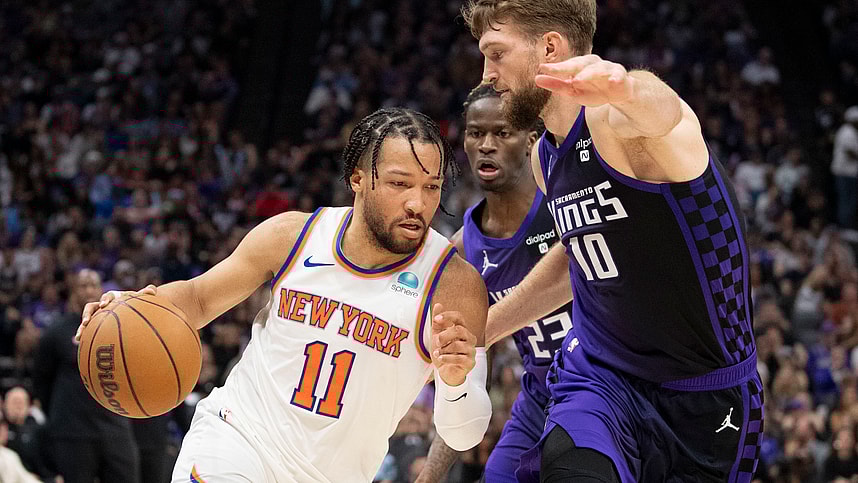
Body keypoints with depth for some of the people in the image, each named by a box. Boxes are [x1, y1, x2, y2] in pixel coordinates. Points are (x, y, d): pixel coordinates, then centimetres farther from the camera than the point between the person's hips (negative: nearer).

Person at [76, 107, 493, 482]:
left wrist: (456, 381, -34)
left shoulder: (456, 285, -14)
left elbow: (464, 436, -13)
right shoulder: (290, 236, -7)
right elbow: (200, 298, 10)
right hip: (236, 438, 0)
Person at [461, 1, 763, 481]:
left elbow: (662, 109, -45)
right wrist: (480, 329, 30)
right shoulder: (546, 157, 7)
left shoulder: (619, 121, -18)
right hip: (597, 375, 5)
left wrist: (622, 88, -70)